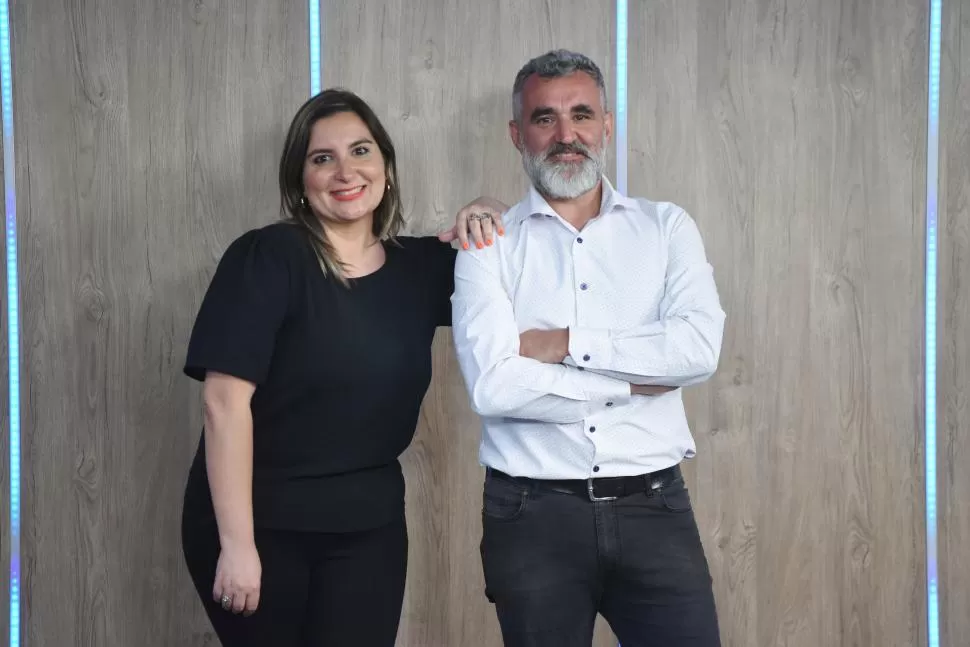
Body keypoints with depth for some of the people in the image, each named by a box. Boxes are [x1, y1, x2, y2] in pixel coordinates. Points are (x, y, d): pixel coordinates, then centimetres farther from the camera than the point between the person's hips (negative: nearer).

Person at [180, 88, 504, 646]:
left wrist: (487, 226, -4)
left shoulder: (420, 266, 3)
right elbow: (226, 399, -18)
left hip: (370, 525, 4)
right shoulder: (266, 258, -12)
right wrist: (236, 542, -20)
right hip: (259, 520, -4)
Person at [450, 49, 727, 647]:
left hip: (654, 506, 1)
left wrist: (566, 344, -13)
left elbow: (700, 347, -11)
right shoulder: (488, 243, 0)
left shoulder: (666, 227, 5)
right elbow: (494, 385, -14)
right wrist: (635, 381, -10)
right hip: (533, 515, -1)